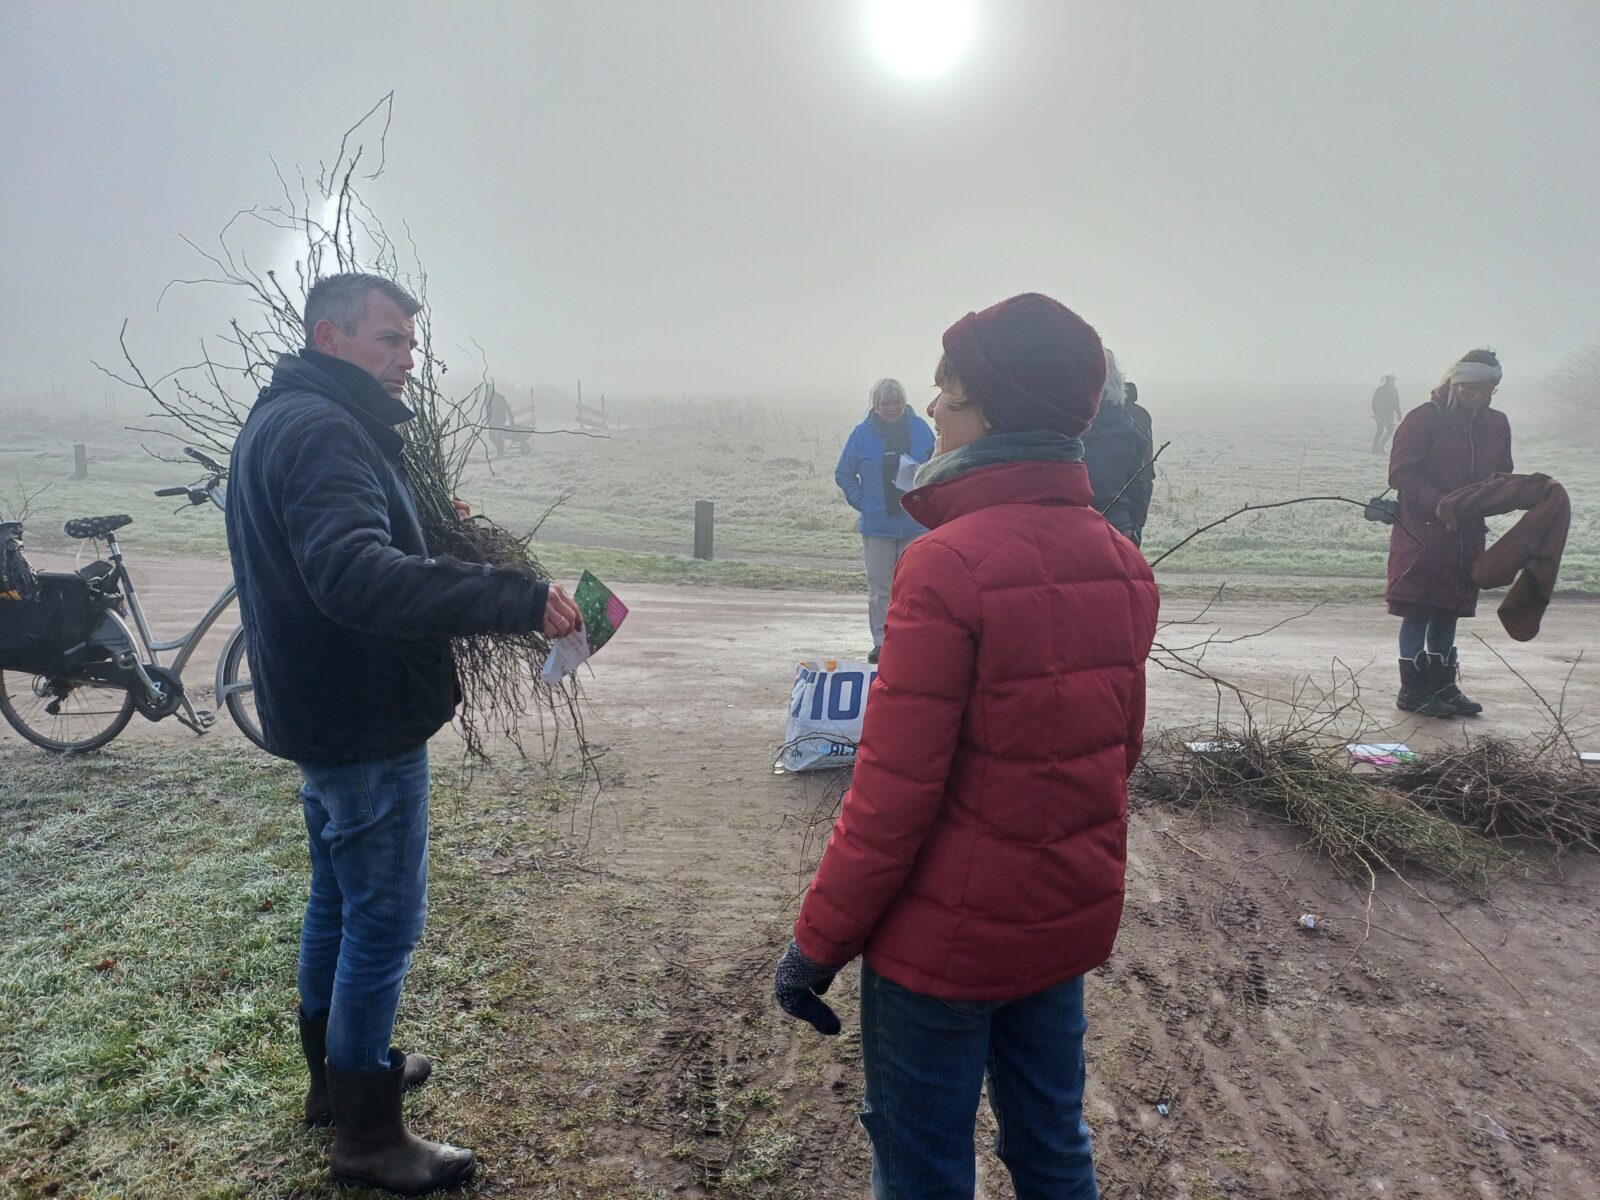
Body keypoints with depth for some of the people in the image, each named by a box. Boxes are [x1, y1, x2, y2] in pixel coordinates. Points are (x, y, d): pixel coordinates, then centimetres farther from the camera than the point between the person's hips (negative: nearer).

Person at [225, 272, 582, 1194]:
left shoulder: (284, 420, 13)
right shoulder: (322, 431, -22)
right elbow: (356, 574, -37)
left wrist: (437, 531, 10)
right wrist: (517, 599, -39)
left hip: (323, 714, 11)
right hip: (367, 725, -11)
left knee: (340, 902, 23)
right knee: (384, 922, 2)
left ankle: (339, 1071, 41)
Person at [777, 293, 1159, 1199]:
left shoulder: (950, 563, -23)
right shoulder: (1121, 562, 0)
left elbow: (895, 787, -22)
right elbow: (1120, 748, 9)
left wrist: (819, 943, -10)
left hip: (946, 935, -7)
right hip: (1070, 922, 7)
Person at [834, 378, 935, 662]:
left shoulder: (920, 428, 1)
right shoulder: (862, 433, -2)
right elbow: (843, 474, 8)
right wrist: (860, 501, -3)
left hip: (916, 524, 1)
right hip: (877, 526, 0)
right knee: (879, 590, 4)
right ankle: (881, 643, 14)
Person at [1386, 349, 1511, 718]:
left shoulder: (1496, 424, 9)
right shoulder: (1424, 419, -10)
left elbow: (1502, 476, 16)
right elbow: (1402, 473, -15)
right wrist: (1437, 502, -27)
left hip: (1467, 534, 6)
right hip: (1422, 533, -6)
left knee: (1448, 614, 13)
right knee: (1418, 614, -2)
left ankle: (1443, 686, 23)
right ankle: (1413, 690, 6)